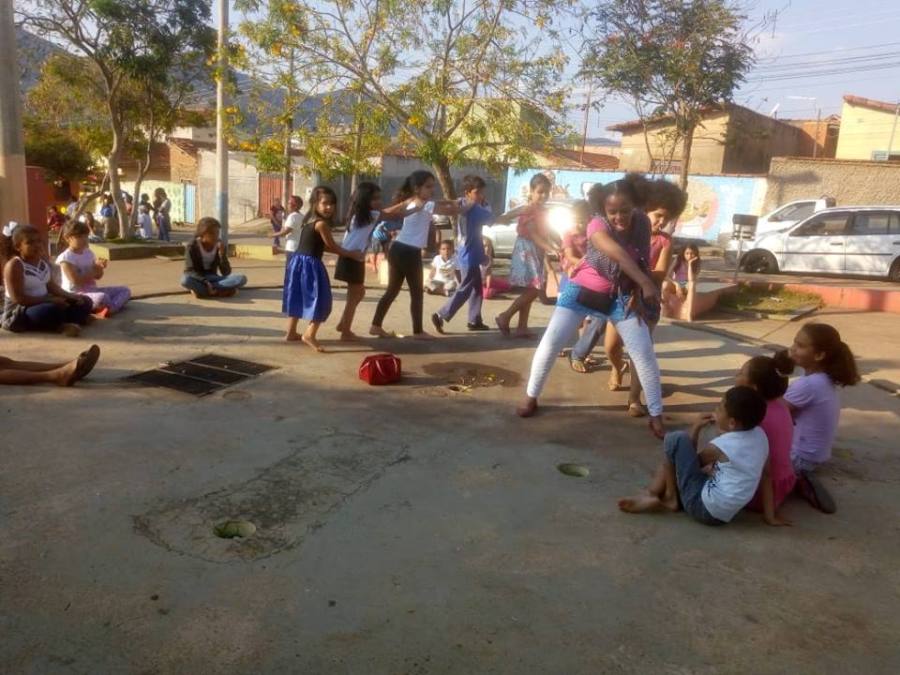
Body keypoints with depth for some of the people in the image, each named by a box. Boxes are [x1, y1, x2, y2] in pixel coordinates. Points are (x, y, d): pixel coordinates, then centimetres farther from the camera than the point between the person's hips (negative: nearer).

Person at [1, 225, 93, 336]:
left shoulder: (43, 261, 7)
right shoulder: (14, 266, -17)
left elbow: (51, 286, 12)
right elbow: (18, 298, -23)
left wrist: (70, 296, -6)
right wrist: (50, 300, -24)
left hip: (42, 304, 9)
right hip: (18, 312, -9)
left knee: (84, 302, 2)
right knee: (52, 310, -40)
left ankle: (61, 324, -19)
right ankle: (61, 326, -10)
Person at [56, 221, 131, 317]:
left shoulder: (89, 253, 12)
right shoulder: (66, 258, -12)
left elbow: (98, 276, 13)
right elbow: (76, 281, -20)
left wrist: (100, 267, -9)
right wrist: (94, 272, -14)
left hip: (92, 290, 9)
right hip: (76, 295, -9)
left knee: (125, 290, -3)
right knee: (102, 297, -41)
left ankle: (109, 310, -29)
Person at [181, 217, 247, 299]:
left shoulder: (219, 246, -1)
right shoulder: (192, 246, -10)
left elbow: (226, 273, -6)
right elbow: (190, 270, -14)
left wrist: (222, 254, -21)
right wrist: (206, 282, -30)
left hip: (213, 279, 4)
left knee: (242, 278, -23)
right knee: (185, 280, -40)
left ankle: (199, 290, -26)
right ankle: (221, 292, -29)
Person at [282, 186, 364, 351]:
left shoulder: (309, 220, 12)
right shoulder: (321, 224, -16)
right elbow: (332, 247, -7)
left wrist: (347, 252, 14)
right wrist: (353, 254, 5)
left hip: (298, 261, 10)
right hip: (309, 264, -10)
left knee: (298, 299, 18)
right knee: (320, 300, -1)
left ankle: (291, 332, 28)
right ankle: (309, 335, -1)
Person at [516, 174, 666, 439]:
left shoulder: (642, 224, -10)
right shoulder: (597, 226, -26)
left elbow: (642, 262, 2)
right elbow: (617, 253, -46)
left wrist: (637, 294, -8)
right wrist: (646, 283, -55)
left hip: (620, 296, 3)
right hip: (582, 290, -3)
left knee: (644, 353, -3)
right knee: (551, 343, -9)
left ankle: (656, 416, 10)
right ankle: (531, 397, 12)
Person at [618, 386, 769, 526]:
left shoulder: (717, 447, -21)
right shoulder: (760, 435, 0)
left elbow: (694, 461, 2)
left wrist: (696, 428, 6)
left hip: (703, 509, -9)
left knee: (676, 440, -14)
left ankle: (670, 497, 1)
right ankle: (652, 495, 6)